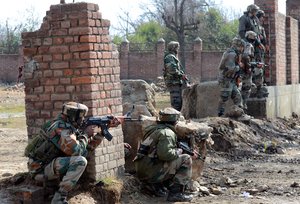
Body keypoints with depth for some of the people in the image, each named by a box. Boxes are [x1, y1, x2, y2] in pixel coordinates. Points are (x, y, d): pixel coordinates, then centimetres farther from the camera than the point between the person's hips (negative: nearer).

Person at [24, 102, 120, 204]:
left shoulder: (70, 128, 9)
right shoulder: (60, 128, -20)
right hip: (41, 168, -9)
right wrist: (86, 134, -10)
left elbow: (91, 145, 14)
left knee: (84, 152, 8)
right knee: (80, 161, -25)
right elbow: (76, 151, -26)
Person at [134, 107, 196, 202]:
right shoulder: (167, 133, -12)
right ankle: (176, 193, -9)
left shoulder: (153, 128, 18)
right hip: (151, 172, -9)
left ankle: (153, 185, 13)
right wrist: (178, 151, -6)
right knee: (186, 160, -5)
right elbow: (165, 154, -25)